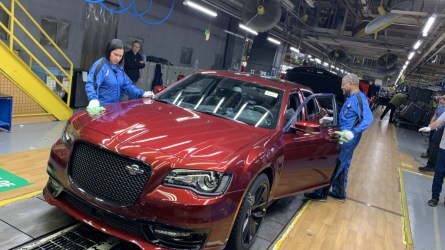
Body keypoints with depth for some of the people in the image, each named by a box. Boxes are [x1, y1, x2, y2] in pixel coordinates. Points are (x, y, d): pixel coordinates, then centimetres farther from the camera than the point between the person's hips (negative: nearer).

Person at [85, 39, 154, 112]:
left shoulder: (119, 68, 12)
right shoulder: (100, 65, -13)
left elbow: (127, 85, 13)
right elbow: (91, 84, -25)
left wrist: (141, 94, -1)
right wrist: (93, 99, -44)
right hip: (101, 107, -7)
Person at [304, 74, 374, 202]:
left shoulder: (359, 98, -17)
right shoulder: (351, 98, 14)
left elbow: (368, 118, -30)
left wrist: (353, 132, -41)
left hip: (347, 139, -10)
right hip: (344, 138, 10)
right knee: (342, 166, 17)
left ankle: (321, 193, 6)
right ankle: (339, 193, 29)